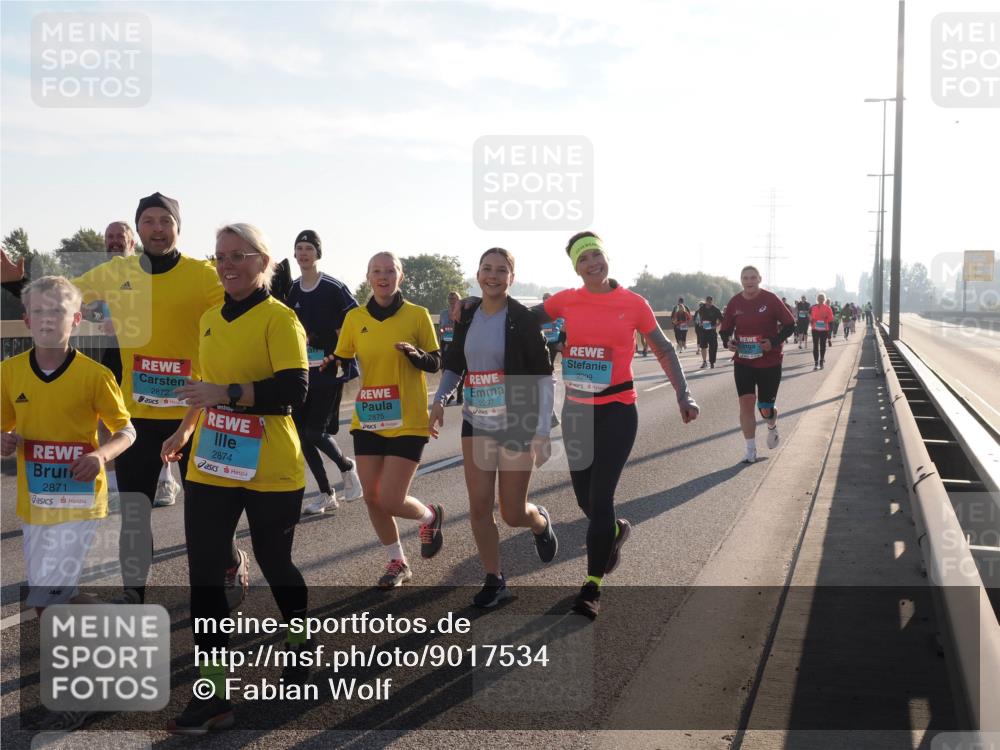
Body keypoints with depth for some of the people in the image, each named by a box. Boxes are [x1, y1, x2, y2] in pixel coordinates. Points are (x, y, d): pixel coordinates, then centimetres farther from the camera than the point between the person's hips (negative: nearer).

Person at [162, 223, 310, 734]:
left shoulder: (278, 318, -12)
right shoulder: (210, 319, 10)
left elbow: (293, 391, -22)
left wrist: (226, 393, -26)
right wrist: (185, 431, 28)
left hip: (269, 472, -6)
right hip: (209, 467, 6)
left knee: (274, 563, 13)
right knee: (204, 574, 3)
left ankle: (297, 639, 43)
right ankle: (214, 694, 12)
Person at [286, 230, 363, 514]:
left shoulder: (334, 288, -8)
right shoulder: (292, 290, 10)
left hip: (330, 370, -6)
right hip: (302, 371, 6)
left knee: (315, 431, -10)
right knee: (302, 432, 3)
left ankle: (347, 467, 19)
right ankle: (326, 494, 15)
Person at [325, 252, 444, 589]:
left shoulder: (417, 315, -6)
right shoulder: (355, 318, 3)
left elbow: (434, 363, -2)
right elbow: (342, 361, 11)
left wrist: (415, 354, -22)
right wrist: (333, 365, -11)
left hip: (407, 422, -4)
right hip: (367, 420, 4)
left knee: (391, 501, -9)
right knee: (371, 497, 6)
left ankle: (430, 516, 26)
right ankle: (397, 562, 27)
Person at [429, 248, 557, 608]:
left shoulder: (523, 319, -10)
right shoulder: (467, 317, 4)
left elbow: (544, 377, -11)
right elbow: (453, 365, 15)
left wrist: (543, 431, -16)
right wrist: (439, 399, -3)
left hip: (517, 426, -4)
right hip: (476, 423, 4)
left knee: (512, 513, 2)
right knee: (479, 508, 3)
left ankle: (540, 522, 38)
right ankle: (494, 580, 20)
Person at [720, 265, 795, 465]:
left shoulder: (771, 299, -9)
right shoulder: (735, 303, -1)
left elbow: (790, 325, -5)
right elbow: (726, 329, 10)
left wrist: (774, 342, -19)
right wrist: (729, 342, -11)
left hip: (770, 362, -2)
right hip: (743, 363, 2)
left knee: (765, 408, 4)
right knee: (746, 403, -6)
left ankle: (772, 427, 41)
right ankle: (751, 450, 4)